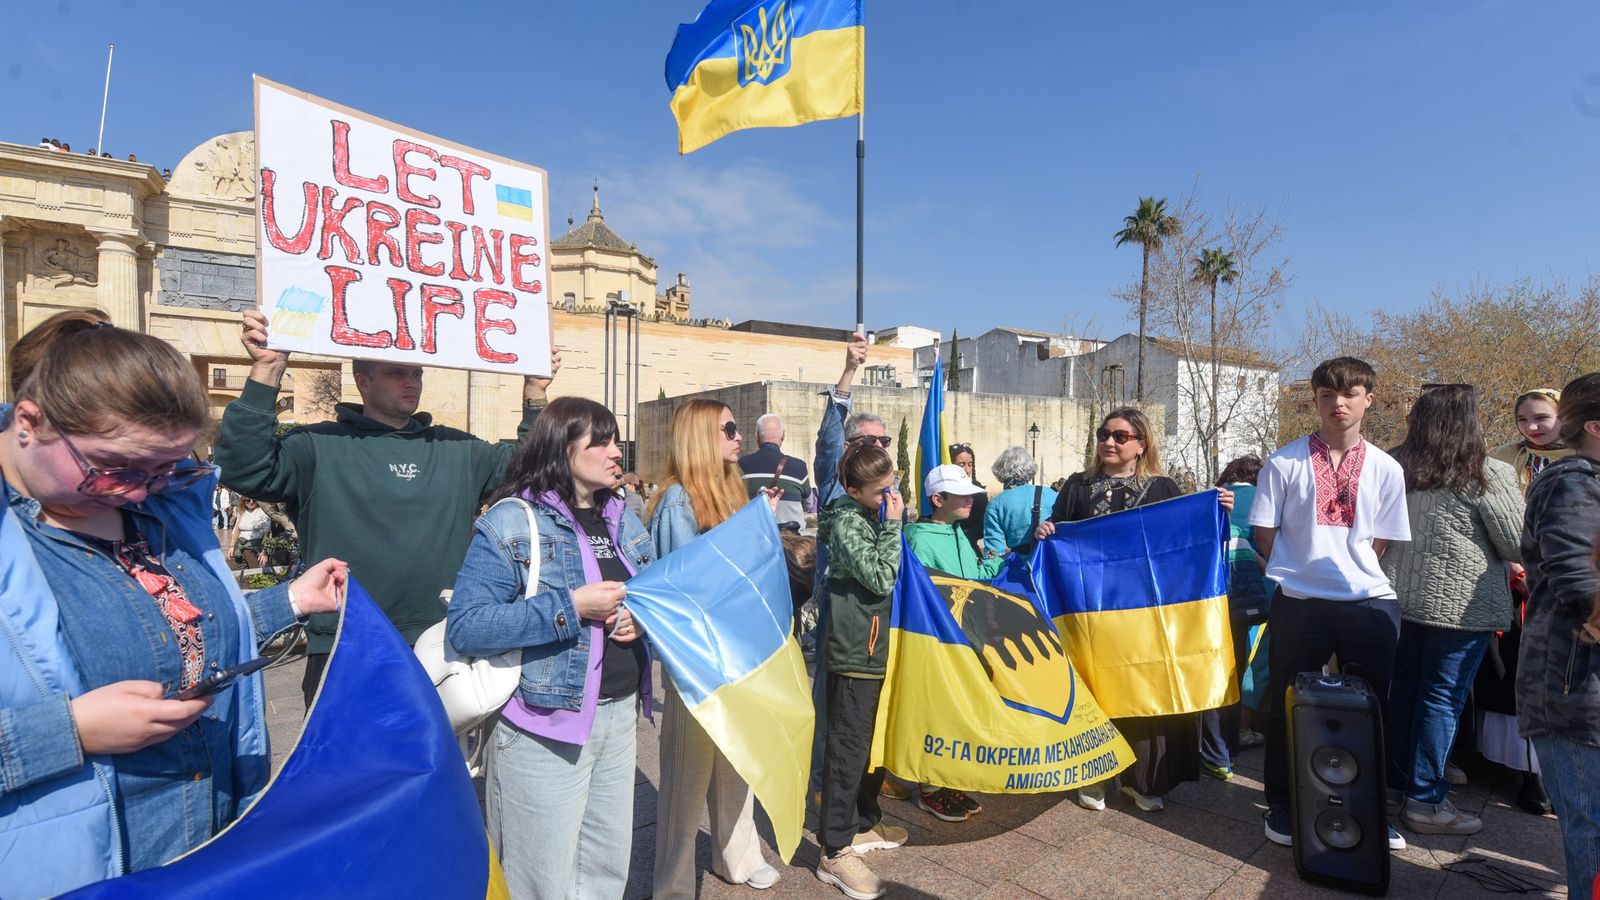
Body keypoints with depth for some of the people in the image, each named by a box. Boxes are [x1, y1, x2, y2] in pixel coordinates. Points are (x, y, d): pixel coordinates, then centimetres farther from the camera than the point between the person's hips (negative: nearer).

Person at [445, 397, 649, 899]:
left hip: (620, 714, 7)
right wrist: (570, 608, -24)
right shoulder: (511, 523, -13)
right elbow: (465, 627, -20)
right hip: (544, 724, -6)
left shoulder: (624, 518, 8)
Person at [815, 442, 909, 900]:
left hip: (880, 650, 9)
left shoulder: (877, 515, 9)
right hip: (855, 654, -9)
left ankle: (864, 822, 36)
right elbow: (880, 578, -21)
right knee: (848, 749, -2)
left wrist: (894, 522, 8)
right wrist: (893, 525, -19)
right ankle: (835, 852, 8)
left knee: (874, 742, 20)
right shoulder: (847, 523, -16)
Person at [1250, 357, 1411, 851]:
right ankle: (1282, 805, 21)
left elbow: (1380, 541, 11)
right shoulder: (1285, 462, -3)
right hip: (1299, 603, -2)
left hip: (1370, 603, 3)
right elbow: (1264, 533, 1)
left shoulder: (1385, 468, 5)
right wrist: (1302, 569, -2)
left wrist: (1349, 569, 1)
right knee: (1288, 705, 6)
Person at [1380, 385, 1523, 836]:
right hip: (1461, 605, -5)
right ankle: (1425, 802, 11)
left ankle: (1391, 782, 29)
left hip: (1401, 597, 5)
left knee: (1400, 692, 15)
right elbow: (1519, 548, -5)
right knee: (1442, 699, 3)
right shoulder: (1488, 476, -12)